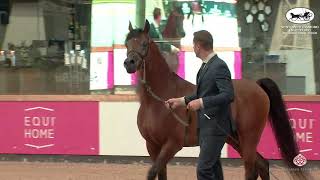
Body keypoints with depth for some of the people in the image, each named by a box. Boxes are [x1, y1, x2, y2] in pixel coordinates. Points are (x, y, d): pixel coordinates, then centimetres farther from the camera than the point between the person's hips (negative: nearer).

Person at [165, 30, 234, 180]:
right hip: (205, 125, 10)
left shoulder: (219, 66, -17)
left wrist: (201, 102, -27)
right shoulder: (205, 66, 12)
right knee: (213, 168, 15)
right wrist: (181, 101, 15)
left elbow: (228, 95, -25)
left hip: (215, 126, -10)